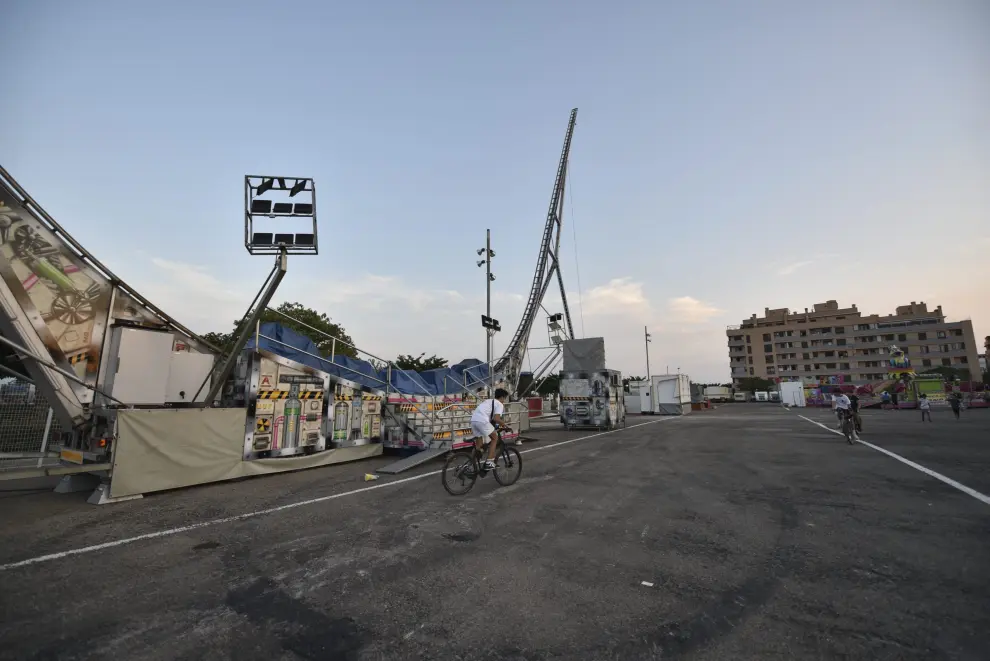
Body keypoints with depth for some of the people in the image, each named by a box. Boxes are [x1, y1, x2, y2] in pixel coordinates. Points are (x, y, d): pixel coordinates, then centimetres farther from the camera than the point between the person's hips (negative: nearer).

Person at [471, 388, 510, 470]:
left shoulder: (488, 401, 32)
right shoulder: (500, 404, 8)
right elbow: (496, 418, -7)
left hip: (473, 420, 8)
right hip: (482, 421, -8)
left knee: (478, 445, 19)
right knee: (494, 438, 10)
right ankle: (489, 462, 4)